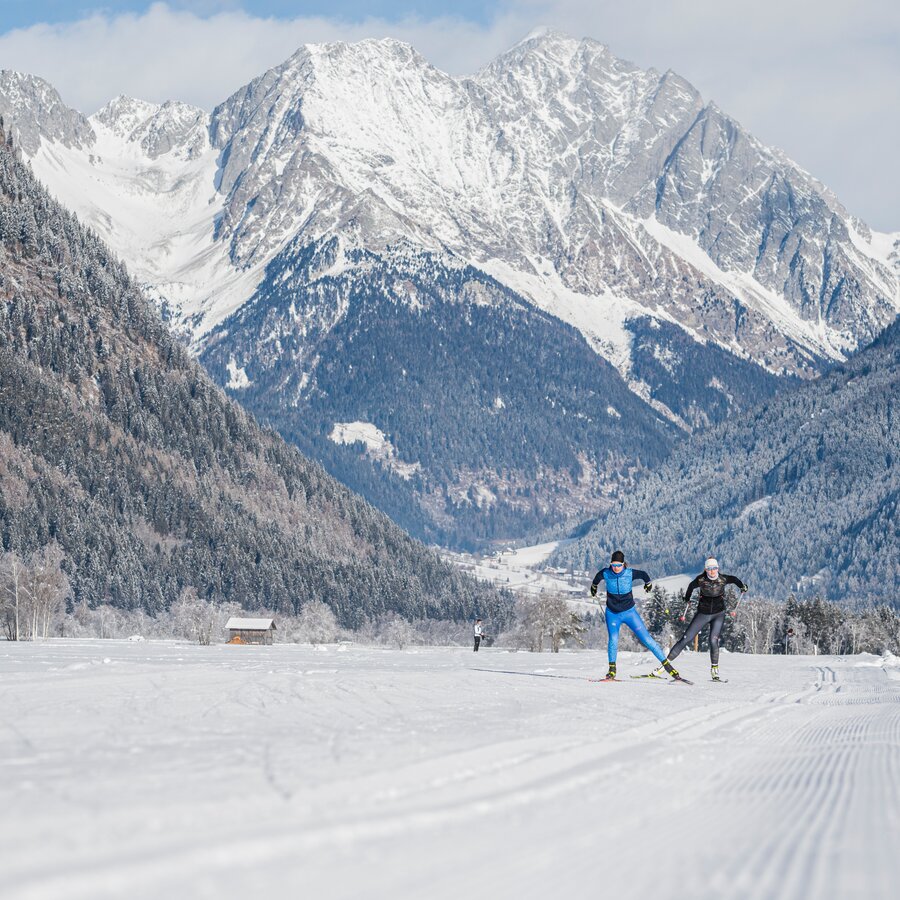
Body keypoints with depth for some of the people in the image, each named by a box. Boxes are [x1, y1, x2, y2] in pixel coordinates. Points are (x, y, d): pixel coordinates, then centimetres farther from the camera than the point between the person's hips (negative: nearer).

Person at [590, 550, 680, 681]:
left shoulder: (630, 573, -16)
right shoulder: (605, 573, -12)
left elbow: (643, 574, 6)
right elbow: (597, 577, 12)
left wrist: (648, 584, 27)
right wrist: (593, 587, 32)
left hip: (629, 612, -1)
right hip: (612, 613, 1)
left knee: (647, 639, -5)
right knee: (613, 640, -19)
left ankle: (666, 664, -1)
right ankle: (612, 671, -3)